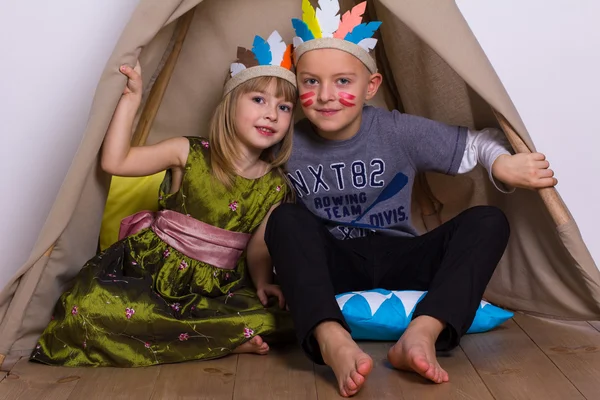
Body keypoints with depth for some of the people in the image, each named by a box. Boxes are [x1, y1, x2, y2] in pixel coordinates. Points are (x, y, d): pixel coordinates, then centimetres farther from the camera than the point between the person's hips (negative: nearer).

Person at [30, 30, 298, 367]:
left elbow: (258, 248, 6)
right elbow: (114, 161, -6)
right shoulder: (189, 153, -3)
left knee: (281, 320, -23)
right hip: (153, 270, -1)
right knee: (90, 303, -30)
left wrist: (262, 283, -12)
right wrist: (131, 100, -9)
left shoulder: (275, 186, 1)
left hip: (217, 288, 2)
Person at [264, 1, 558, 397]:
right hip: (332, 268, 0)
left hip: (398, 263, 1)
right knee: (286, 221, -31)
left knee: (488, 221, -21)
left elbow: (478, 142, -3)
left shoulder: (399, 131, -9)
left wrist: (501, 162, -25)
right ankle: (332, 341, -47)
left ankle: (423, 334, -40)